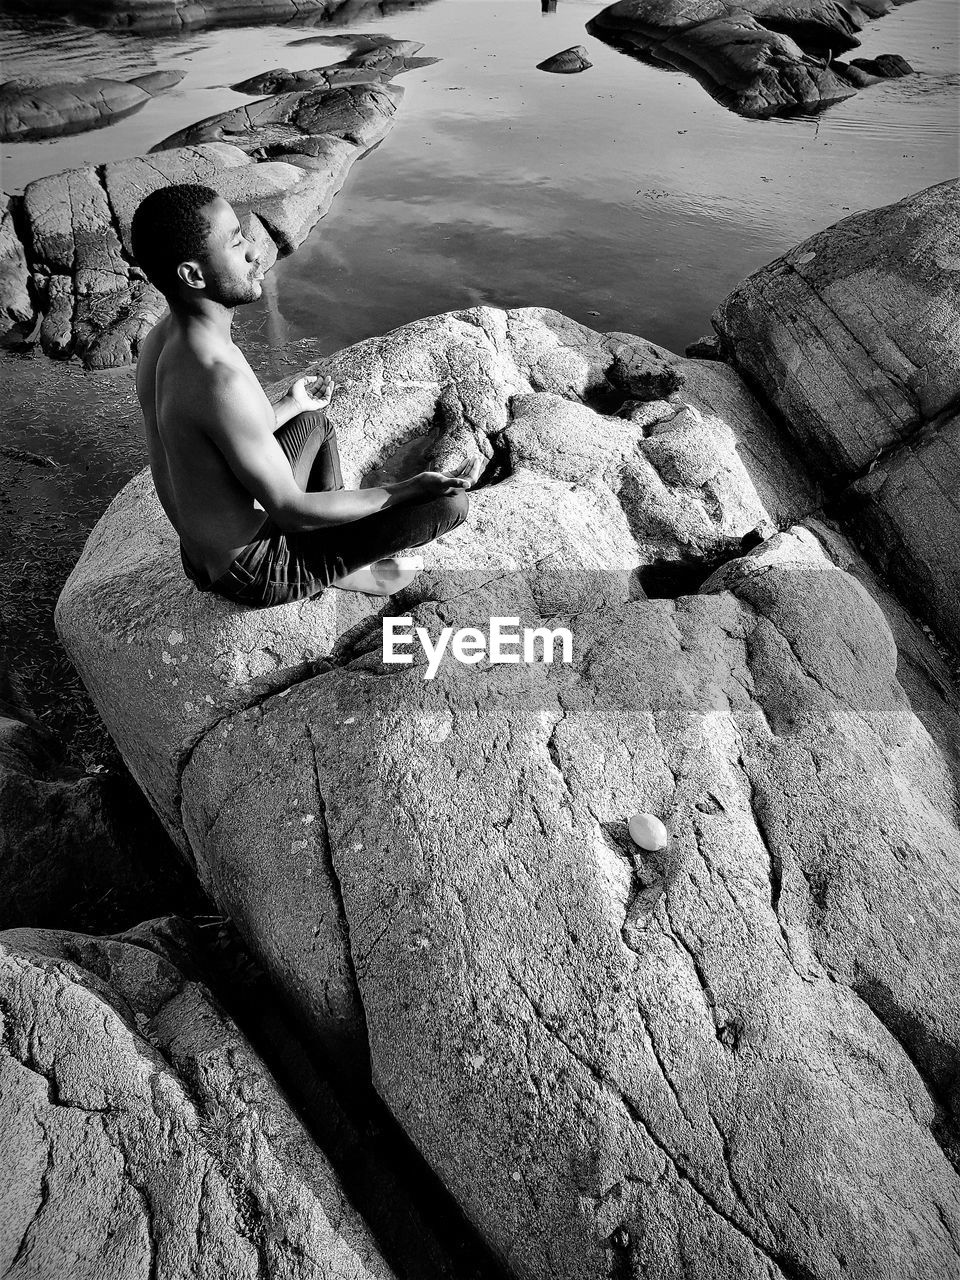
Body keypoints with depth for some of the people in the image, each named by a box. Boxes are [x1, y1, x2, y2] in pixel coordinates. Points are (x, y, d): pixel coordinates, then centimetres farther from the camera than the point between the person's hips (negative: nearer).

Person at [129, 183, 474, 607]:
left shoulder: (158, 341, -3)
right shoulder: (221, 380, -33)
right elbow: (291, 511, -26)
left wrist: (290, 406, 21)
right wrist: (410, 490, -20)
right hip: (255, 574, -9)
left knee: (315, 421, 29)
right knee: (452, 503, -12)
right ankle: (341, 569, 14)